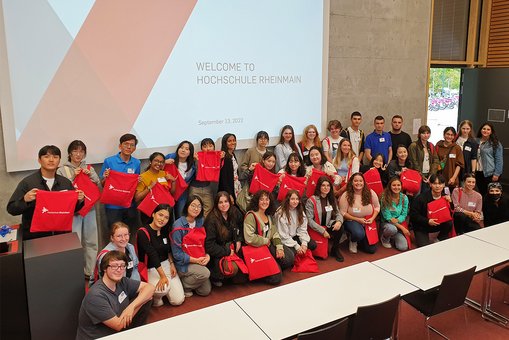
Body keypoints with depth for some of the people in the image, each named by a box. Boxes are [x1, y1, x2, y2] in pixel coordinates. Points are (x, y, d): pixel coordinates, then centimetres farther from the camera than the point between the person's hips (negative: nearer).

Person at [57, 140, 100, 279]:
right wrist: (73, 177, -16)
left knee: (91, 242, 10)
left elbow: (99, 187, 4)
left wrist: (91, 175, -11)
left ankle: (90, 271, 23)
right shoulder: (62, 170, -1)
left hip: (89, 209, 4)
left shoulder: (89, 168, 8)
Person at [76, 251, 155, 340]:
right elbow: (119, 325, -22)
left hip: (116, 332, 7)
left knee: (147, 298, -3)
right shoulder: (96, 296, -25)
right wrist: (143, 298, -13)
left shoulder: (122, 282, -5)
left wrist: (131, 306, -21)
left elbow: (150, 287, -5)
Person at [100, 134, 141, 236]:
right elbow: (102, 185, 2)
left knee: (133, 234, 11)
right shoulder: (109, 161, -6)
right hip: (113, 205, -3)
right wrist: (105, 178, -19)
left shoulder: (136, 163, 4)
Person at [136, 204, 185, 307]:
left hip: (166, 264, 5)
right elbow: (152, 255, -23)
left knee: (178, 300, -6)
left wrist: (172, 264, 2)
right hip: (150, 269, -5)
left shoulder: (166, 230, 4)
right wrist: (163, 276, -27)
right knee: (163, 289, -34)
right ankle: (156, 296, 1)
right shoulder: (143, 232, -17)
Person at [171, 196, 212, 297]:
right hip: (183, 264, -7)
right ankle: (182, 286, -5)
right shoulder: (179, 226, -17)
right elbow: (177, 253, -16)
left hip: (200, 262, 7)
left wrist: (207, 256, -8)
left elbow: (204, 243, 11)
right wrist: (196, 260, -17)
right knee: (205, 273, -28)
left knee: (206, 291, 3)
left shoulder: (200, 222, 4)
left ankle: (186, 280, 25)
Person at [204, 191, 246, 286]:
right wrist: (227, 251, -17)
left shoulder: (235, 213, -2)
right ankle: (214, 277, -1)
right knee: (233, 269, -30)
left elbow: (241, 227, 19)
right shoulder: (212, 220, -18)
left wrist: (239, 240, 3)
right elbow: (209, 245, -18)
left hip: (233, 248, 6)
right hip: (218, 253, -6)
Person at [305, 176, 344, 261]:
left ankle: (335, 249, -5)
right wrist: (322, 231, -18)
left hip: (328, 227, 5)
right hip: (315, 230, -5)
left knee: (339, 226, -26)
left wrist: (339, 221, -19)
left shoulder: (332, 199, 8)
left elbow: (337, 213, 5)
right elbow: (309, 220, -14)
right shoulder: (311, 201, -11)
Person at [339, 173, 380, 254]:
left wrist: (372, 218, -11)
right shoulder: (346, 195, -15)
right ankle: (353, 242, 0)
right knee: (359, 234, -39)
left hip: (368, 222, 3)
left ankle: (360, 241, 33)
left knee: (371, 249, -1)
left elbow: (377, 207, 5)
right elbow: (343, 213, -12)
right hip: (352, 221, -3)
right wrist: (358, 219, -17)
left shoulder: (370, 193, -6)